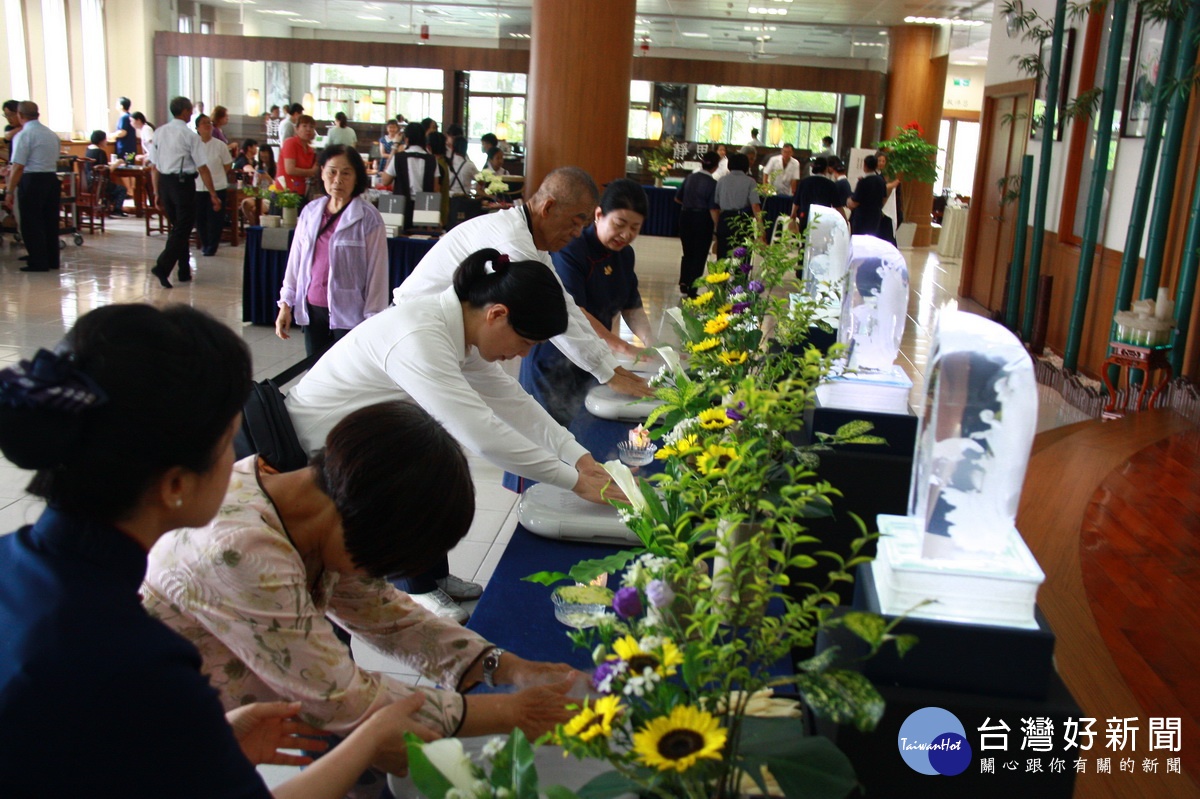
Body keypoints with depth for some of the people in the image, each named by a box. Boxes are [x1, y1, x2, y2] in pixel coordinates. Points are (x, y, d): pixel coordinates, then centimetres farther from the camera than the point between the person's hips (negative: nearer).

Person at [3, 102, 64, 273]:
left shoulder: (24, 135, -12)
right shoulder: (52, 134, 10)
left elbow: (18, 166, -17)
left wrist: (10, 191, -12)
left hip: (32, 181, -7)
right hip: (52, 179, 7)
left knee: (31, 223, 2)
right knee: (50, 221, 13)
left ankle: (38, 262, 4)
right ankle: (52, 260, 18)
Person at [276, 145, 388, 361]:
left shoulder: (368, 218, -8)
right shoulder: (310, 213, 6)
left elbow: (377, 272, -8)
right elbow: (295, 261, 13)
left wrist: (372, 321, -9)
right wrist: (286, 304, 12)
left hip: (348, 313, -5)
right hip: (312, 310, 5)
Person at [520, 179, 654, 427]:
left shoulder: (625, 254, 6)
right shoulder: (570, 248, -19)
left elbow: (631, 306, 10)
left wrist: (648, 342, -10)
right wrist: (621, 347, -32)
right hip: (555, 360, -7)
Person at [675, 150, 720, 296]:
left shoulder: (690, 177, 2)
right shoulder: (712, 184, -14)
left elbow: (677, 198, 10)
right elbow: (713, 209, -17)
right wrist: (717, 227, -11)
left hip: (686, 217, 5)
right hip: (703, 220, -5)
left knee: (687, 253, 20)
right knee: (699, 256, 6)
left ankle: (684, 284, 15)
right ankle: (692, 289, 7)